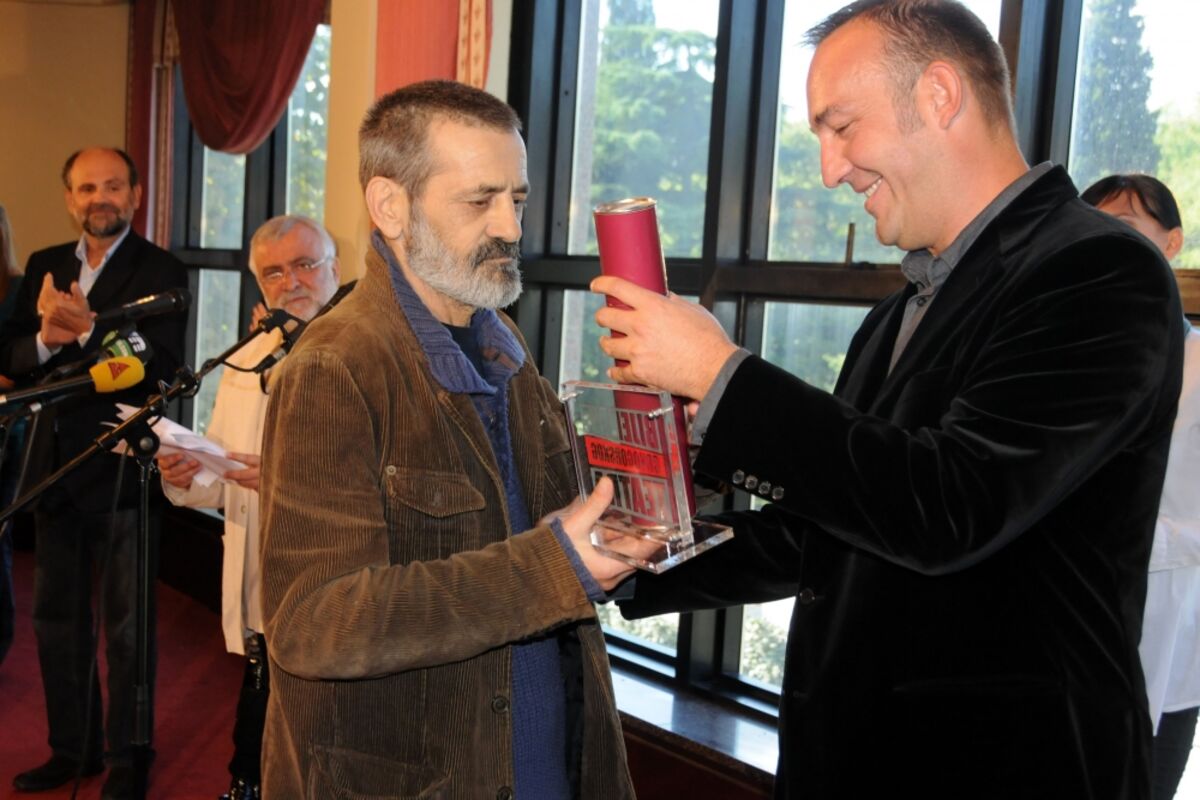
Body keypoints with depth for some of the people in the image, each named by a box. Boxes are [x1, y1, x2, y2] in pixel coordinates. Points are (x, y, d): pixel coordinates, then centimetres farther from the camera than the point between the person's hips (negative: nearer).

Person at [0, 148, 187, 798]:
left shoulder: (161, 272, -8)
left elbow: (162, 367, -20)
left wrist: (88, 329, -29)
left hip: (121, 472, -6)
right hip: (54, 468, 6)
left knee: (124, 625, 6)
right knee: (56, 617, 17)